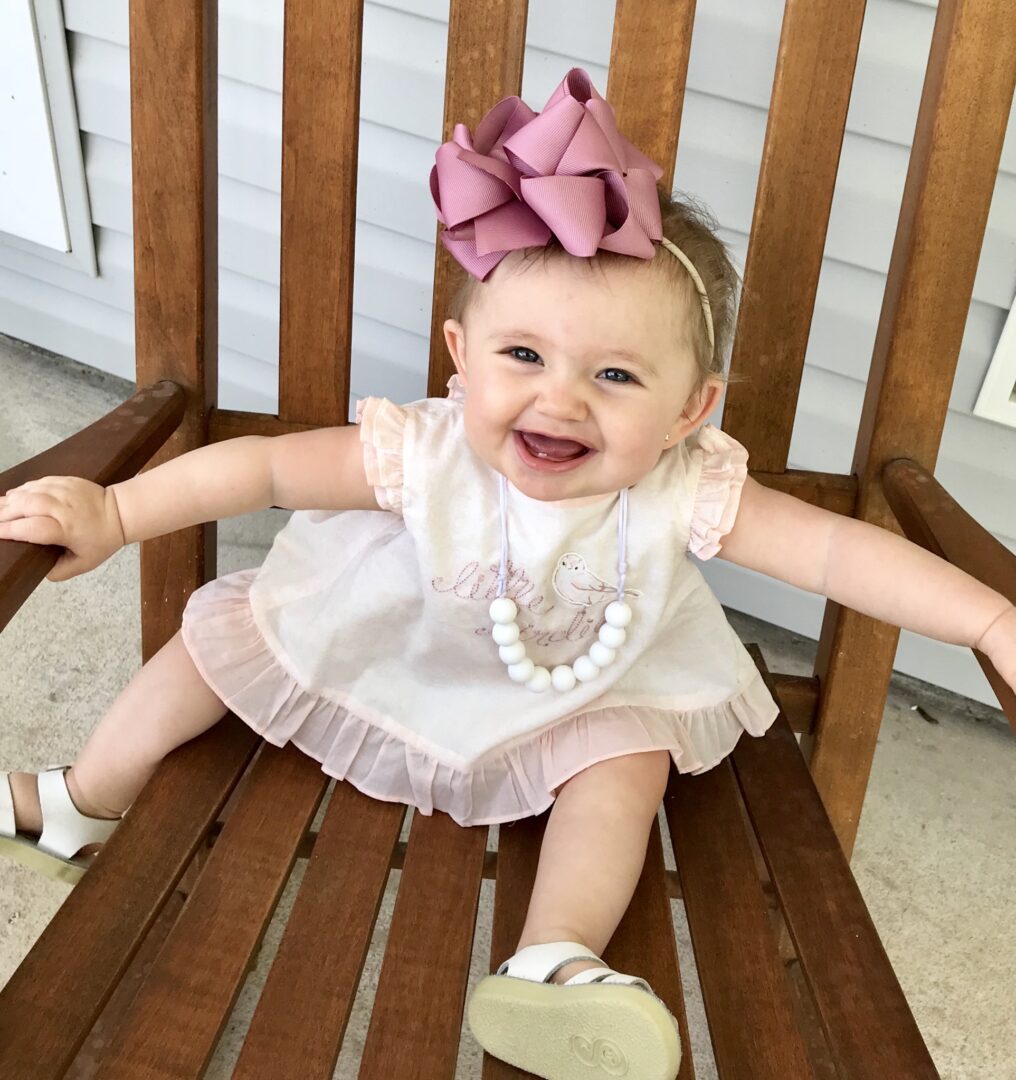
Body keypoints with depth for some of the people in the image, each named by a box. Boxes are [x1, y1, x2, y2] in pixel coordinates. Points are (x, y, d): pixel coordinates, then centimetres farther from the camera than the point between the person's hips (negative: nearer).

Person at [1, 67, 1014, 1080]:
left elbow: (838, 550, -30)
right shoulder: (423, 456, -32)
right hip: (374, 654, 1)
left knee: (630, 768, -24)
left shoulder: (686, 491, -31)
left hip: (575, 701, 0)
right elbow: (263, 465, -26)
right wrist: (113, 512, -28)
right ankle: (83, 805, 26)